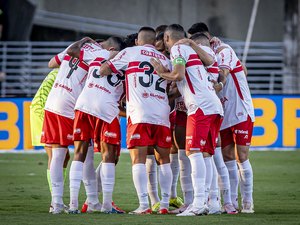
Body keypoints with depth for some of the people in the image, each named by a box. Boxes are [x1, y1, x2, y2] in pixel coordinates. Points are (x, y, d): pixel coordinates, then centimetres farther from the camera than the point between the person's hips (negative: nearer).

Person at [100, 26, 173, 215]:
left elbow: (103, 71, 7)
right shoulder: (165, 59, 21)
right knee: (164, 159, 12)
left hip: (139, 114, -4)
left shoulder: (130, 53, 7)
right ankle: (165, 204, 10)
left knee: (138, 159, -5)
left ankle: (144, 205, -14)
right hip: (162, 114, 4)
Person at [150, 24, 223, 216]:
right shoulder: (192, 50, 30)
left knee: (195, 152, -13)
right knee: (205, 154, 9)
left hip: (200, 106, -9)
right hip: (215, 106, 9)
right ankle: (209, 201, 5)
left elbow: (178, 75, -10)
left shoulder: (177, 49, 4)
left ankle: (199, 203, -23)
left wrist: (162, 73, 6)